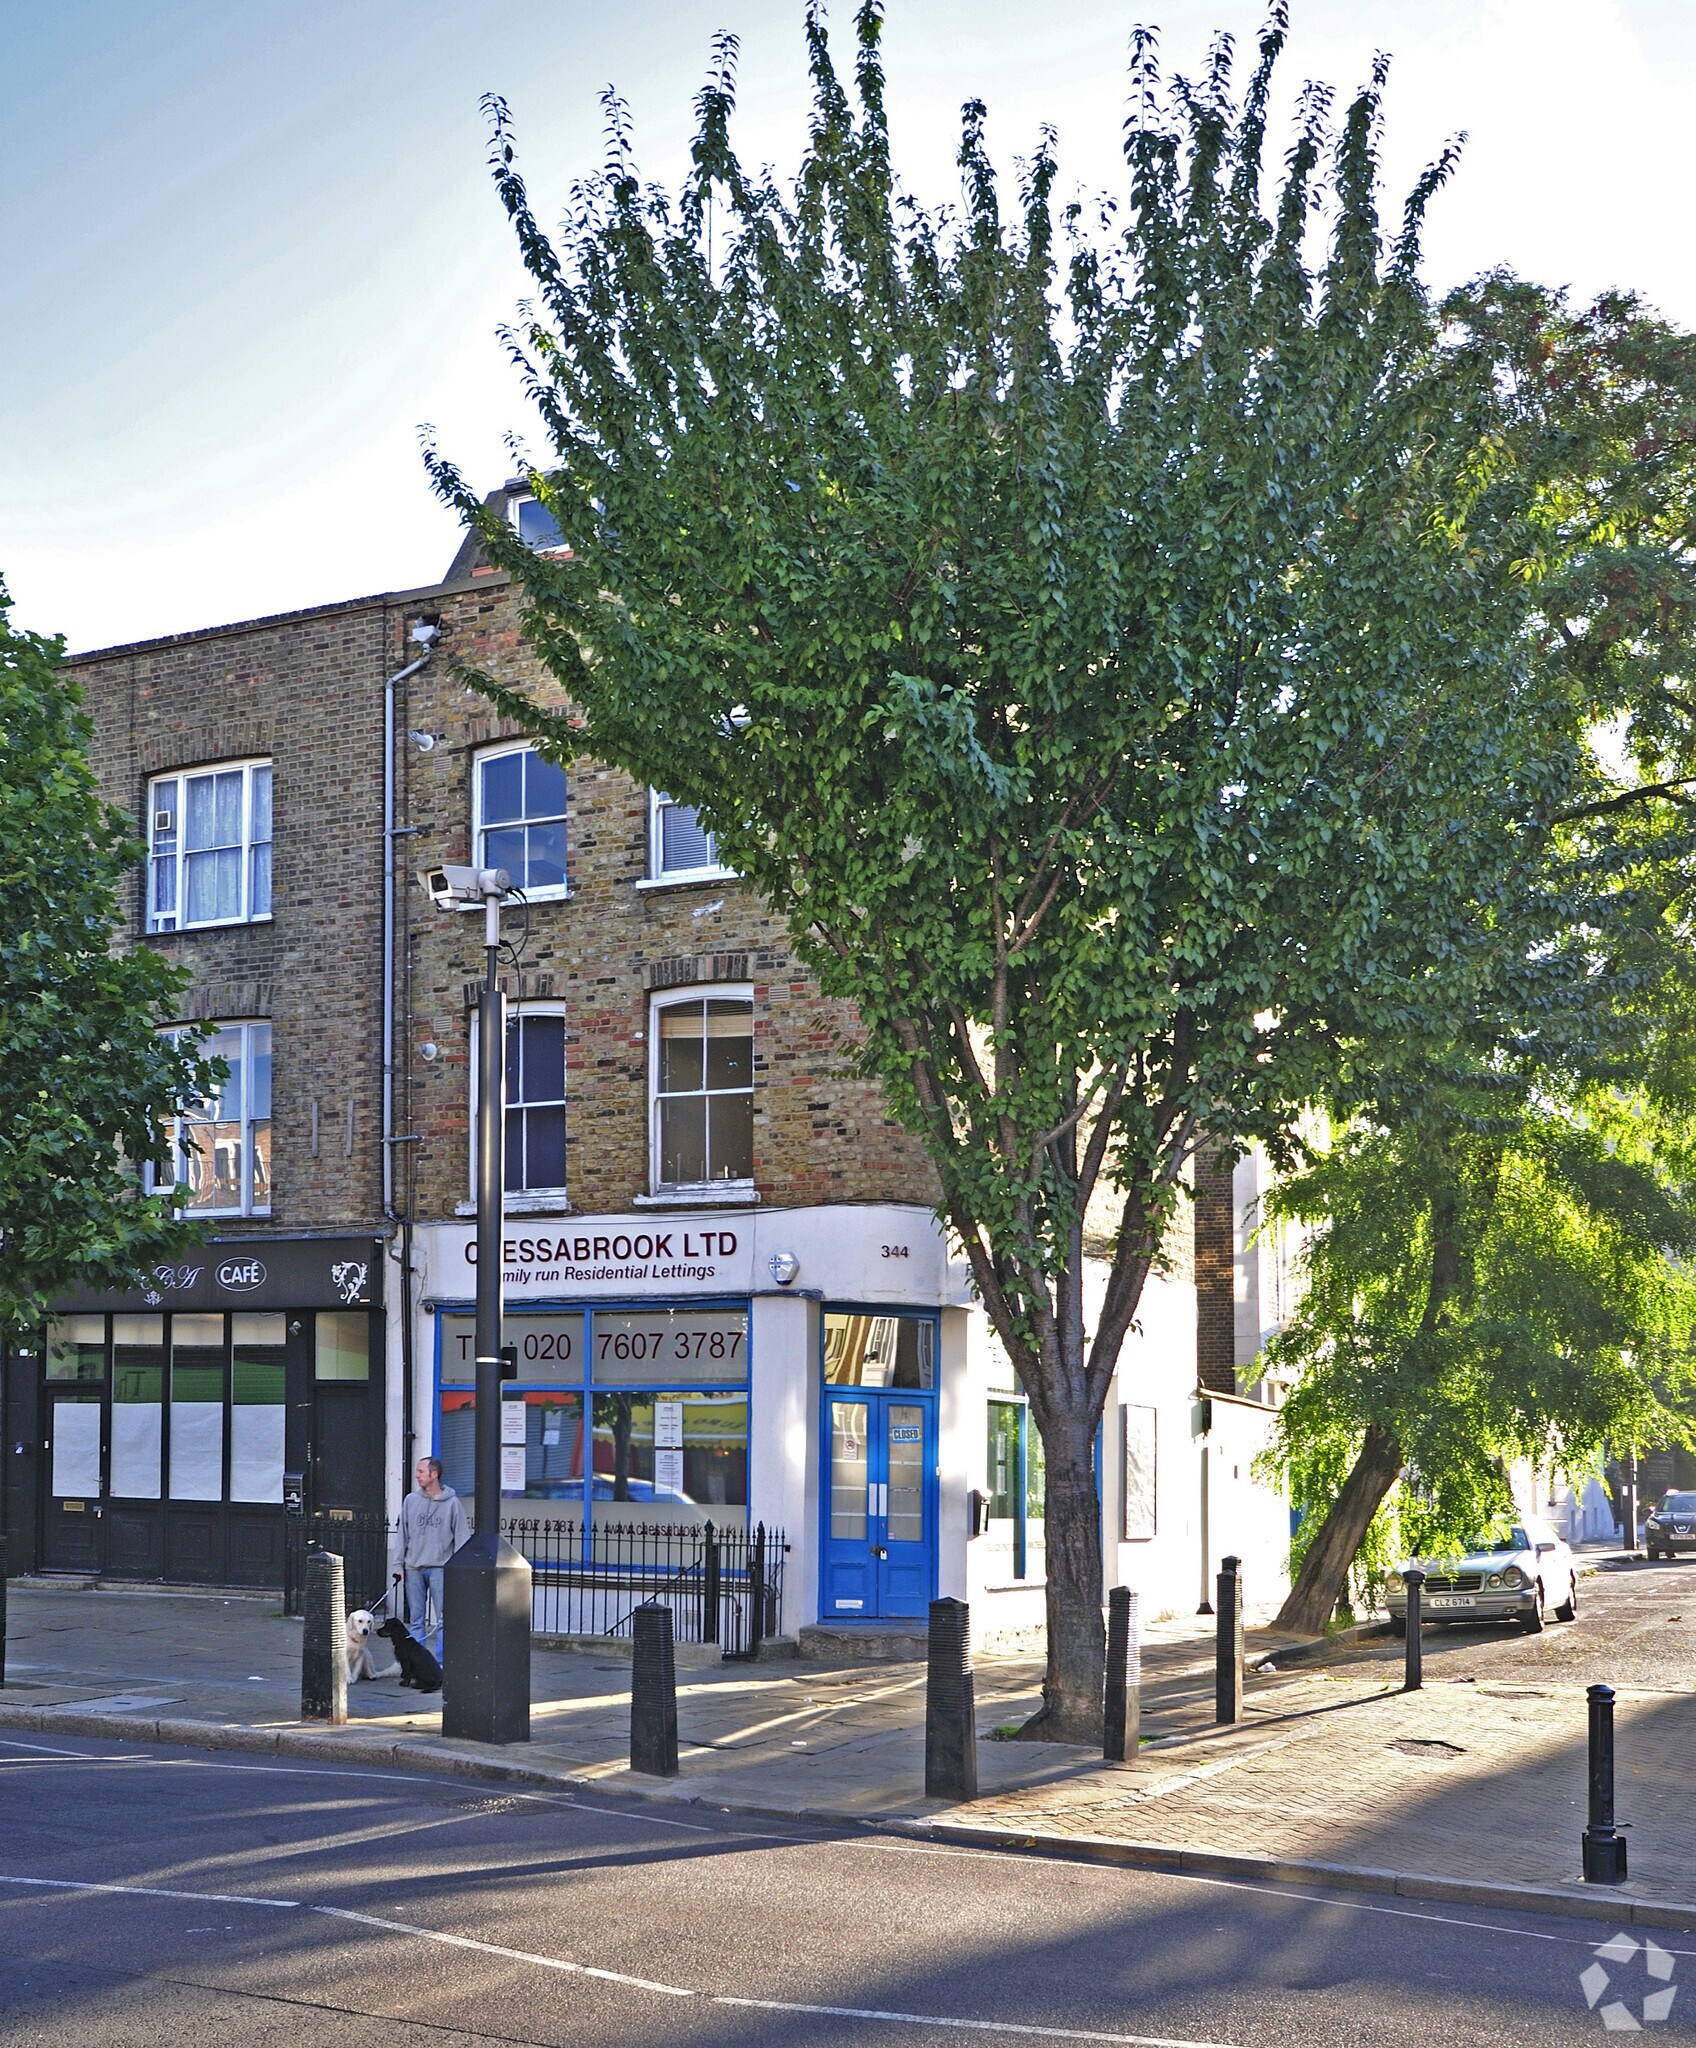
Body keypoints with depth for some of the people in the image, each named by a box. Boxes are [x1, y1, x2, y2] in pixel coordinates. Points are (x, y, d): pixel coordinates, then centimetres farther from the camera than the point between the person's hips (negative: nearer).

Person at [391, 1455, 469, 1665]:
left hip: (440, 1568, -3)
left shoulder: (452, 1503, -1)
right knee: (416, 1620, 6)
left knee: (443, 1620, -3)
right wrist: (399, 1565, 5)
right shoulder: (411, 1500, 7)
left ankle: (441, 1663, 2)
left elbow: (461, 1536, -1)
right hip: (414, 1568, 3)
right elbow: (402, 1535, 10)